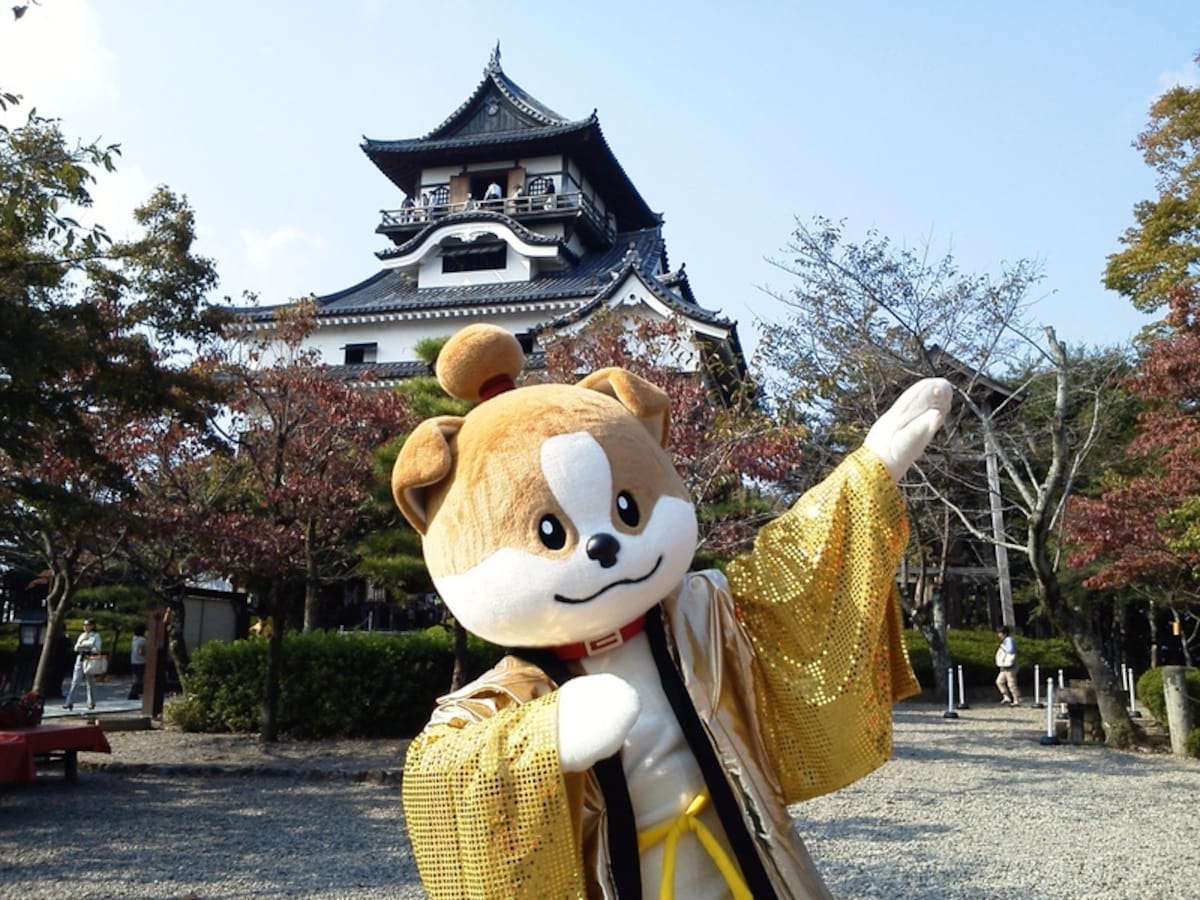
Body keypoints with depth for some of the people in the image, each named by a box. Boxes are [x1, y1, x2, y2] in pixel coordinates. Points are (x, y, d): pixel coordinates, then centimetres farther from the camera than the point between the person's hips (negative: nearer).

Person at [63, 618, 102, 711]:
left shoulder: (96, 636, 1)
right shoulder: (82, 635, 16)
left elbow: (97, 649, -9)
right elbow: (76, 648, 12)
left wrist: (83, 645, -8)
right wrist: (80, 643, -8)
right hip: (80, 659, 4)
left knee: (90, 682, 2)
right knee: (75, 681, -5)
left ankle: (91, 703, 12)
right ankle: (70, 702, -8)